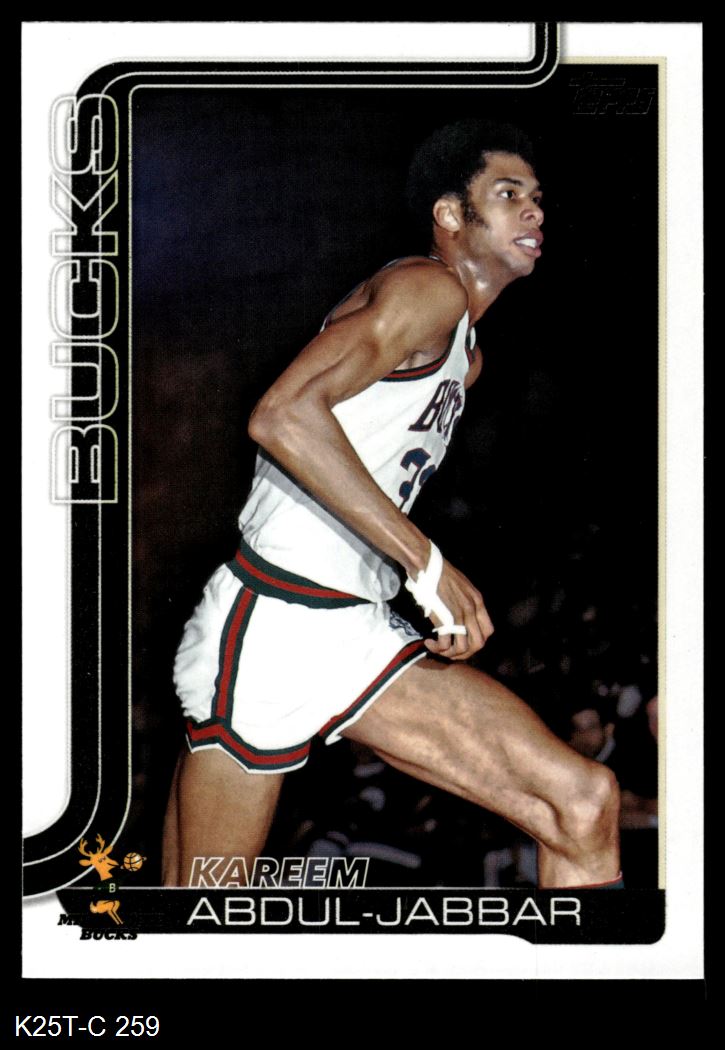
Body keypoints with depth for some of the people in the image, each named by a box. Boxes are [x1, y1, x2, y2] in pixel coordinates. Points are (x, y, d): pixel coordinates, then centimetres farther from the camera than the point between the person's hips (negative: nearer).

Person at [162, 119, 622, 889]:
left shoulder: (466, 355, 20)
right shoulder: (425, 289, -11)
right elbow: (282, 417, -27)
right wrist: (426, 563, -27)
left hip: (361, 636, 9)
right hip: (270, 626, -9)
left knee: (583, 804, -5)